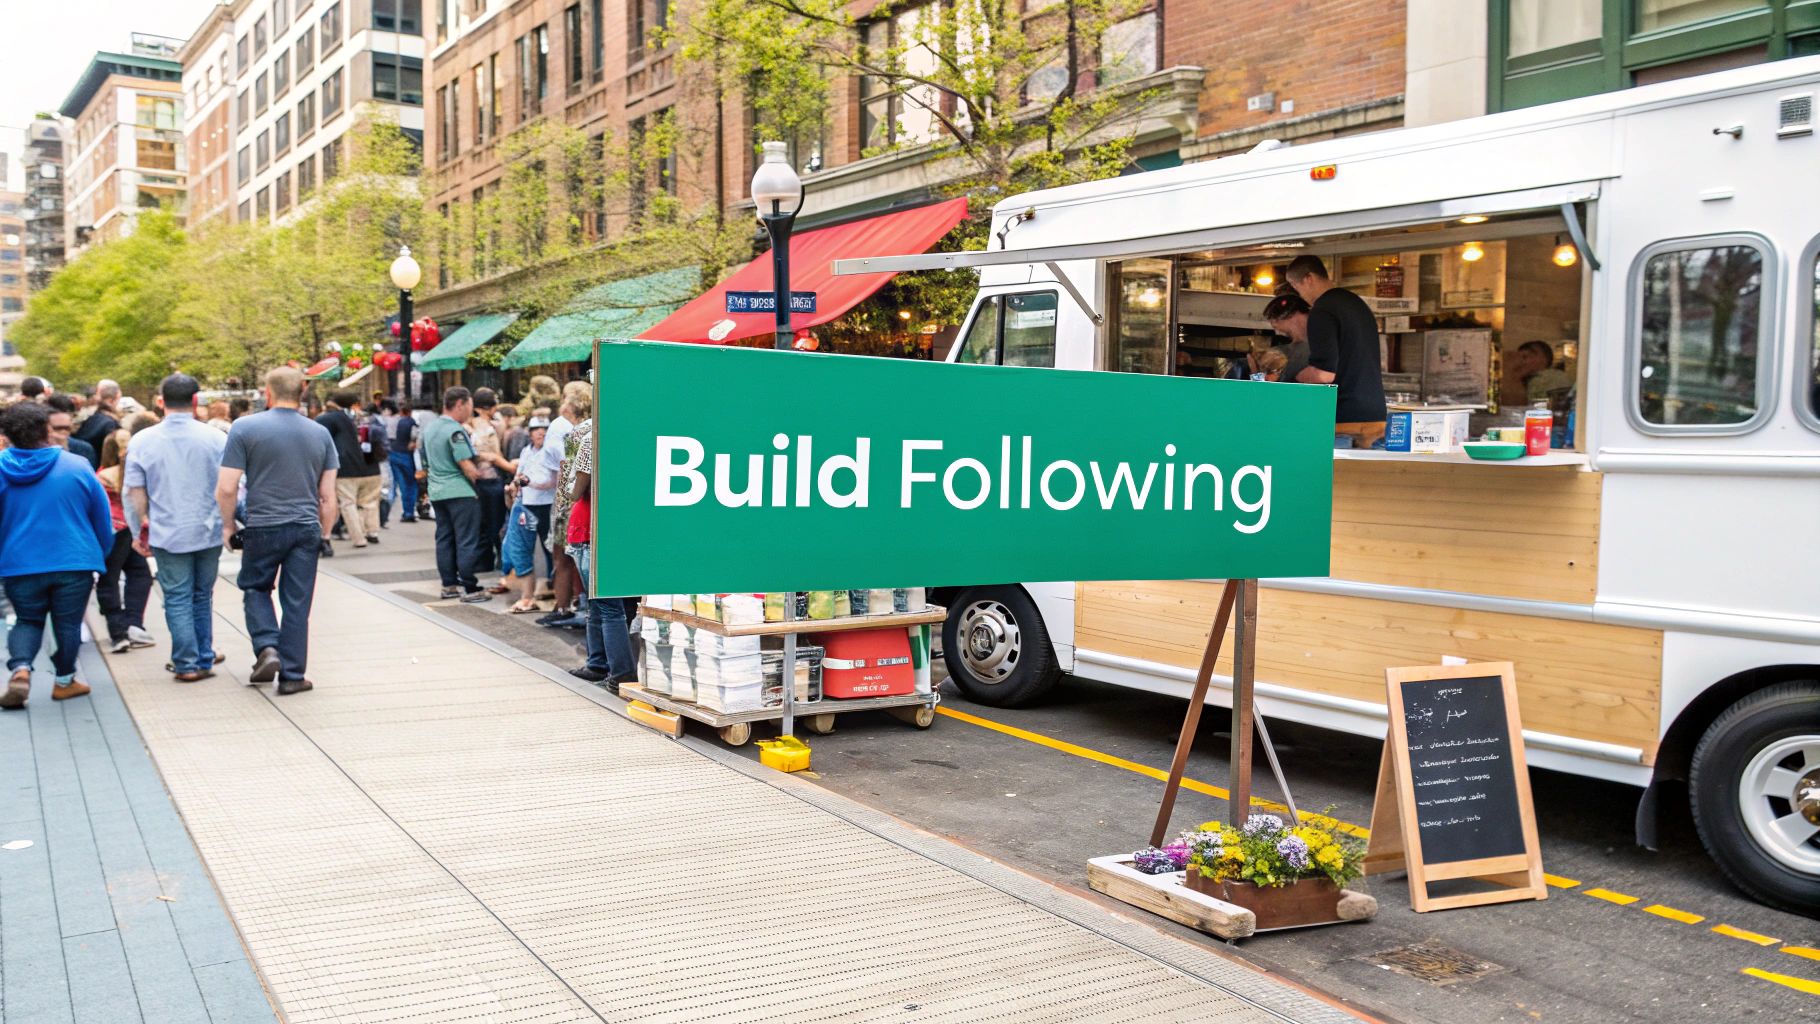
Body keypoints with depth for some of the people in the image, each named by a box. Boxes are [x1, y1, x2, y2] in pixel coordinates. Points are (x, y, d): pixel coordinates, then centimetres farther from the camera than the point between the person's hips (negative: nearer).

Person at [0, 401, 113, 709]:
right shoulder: (77, 467, -7)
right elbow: (102, 519, 1)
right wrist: (101, 556, 15)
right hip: (74, 562, -1)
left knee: (27, 621, 16)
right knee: (68, 624, 13)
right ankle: (64, 681, 22)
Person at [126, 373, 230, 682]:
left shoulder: (142, 440, -4)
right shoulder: (215, 438, -5)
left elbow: (135, 492, -1)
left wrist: (142, 528, 10)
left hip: (168, 534, -1)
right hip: (208, 532, 1)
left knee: (177, 599, 6)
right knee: (202, 596, 15)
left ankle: (187, 664, 6)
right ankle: (204, 658, 22)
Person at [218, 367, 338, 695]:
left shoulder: (245, 428, -5)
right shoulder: (320, 434, 6)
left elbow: (226, 488, -8)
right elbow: (328, 496, 7)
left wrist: (228, 525, 6)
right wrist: (325, 534, 16)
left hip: (263, 528, -2)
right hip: (307, 529, 2)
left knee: (256, 588, 20)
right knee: (297, 603, 6)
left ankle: (267, 647, 1)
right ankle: (292, 676, 9)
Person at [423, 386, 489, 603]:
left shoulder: (429, 429, 13)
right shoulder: (455, 430, -16)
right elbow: (467, 466, -19)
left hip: (437, 492, 9)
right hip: (460, 492, -9)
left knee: (444, 538, 13)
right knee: (467, 541, -5)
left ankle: (449, 584, 19)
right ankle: (469, 589, -5)